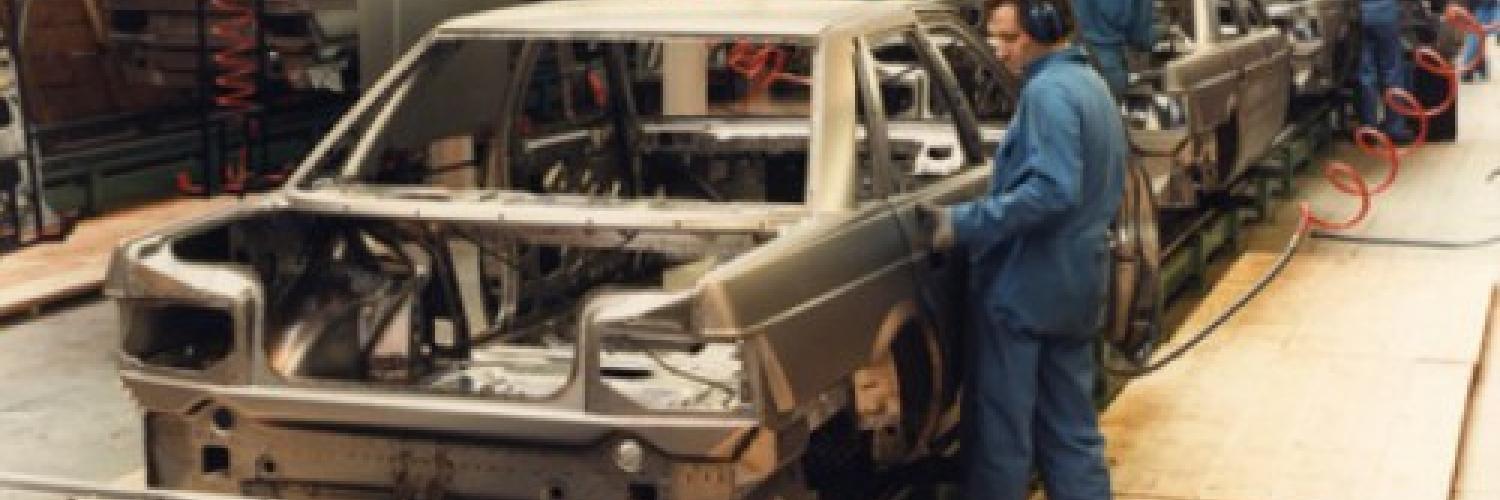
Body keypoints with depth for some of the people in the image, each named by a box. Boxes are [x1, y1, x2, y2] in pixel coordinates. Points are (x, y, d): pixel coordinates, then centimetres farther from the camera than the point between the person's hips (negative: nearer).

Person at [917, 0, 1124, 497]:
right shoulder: (1091, 84, 15)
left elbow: (1052, 189, -26)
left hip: (1024, 288, -10)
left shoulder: (1048, 90, -17)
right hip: (1077, 286, 10)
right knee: (1072, 432, 13)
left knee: (1001, 433, 0)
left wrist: (963, 224, -25)